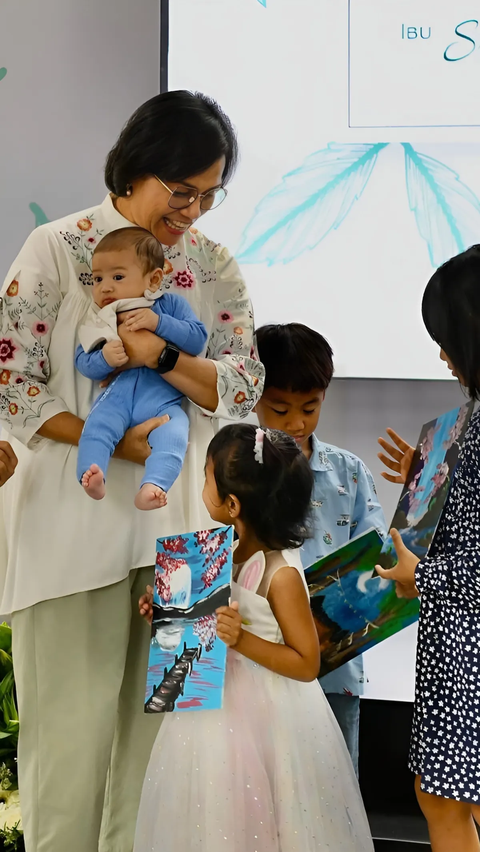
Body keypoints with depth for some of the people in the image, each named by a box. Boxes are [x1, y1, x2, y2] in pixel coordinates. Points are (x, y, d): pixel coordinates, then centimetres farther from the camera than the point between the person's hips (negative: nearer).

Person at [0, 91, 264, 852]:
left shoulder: (215, 267, 8)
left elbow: (245, 386, 1)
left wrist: (165, 358, -17)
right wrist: (116, 441, -16)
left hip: (179, 521, 4)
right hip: (76, 515, -4)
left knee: (159, 719, 8)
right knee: (73, 723, 0)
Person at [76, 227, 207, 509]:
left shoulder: (171, 304, 11)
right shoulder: (100, 320, 16)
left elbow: (198, 338, -1)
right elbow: (83, 363, 9)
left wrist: (158, 322, -13)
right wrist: (104, 359, -15)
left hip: (164, 402, -2)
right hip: (118, 395, 2)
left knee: (171, 437, -30)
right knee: (97, 424, -28)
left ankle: (153, 487, -46)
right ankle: (92, 478, -39)